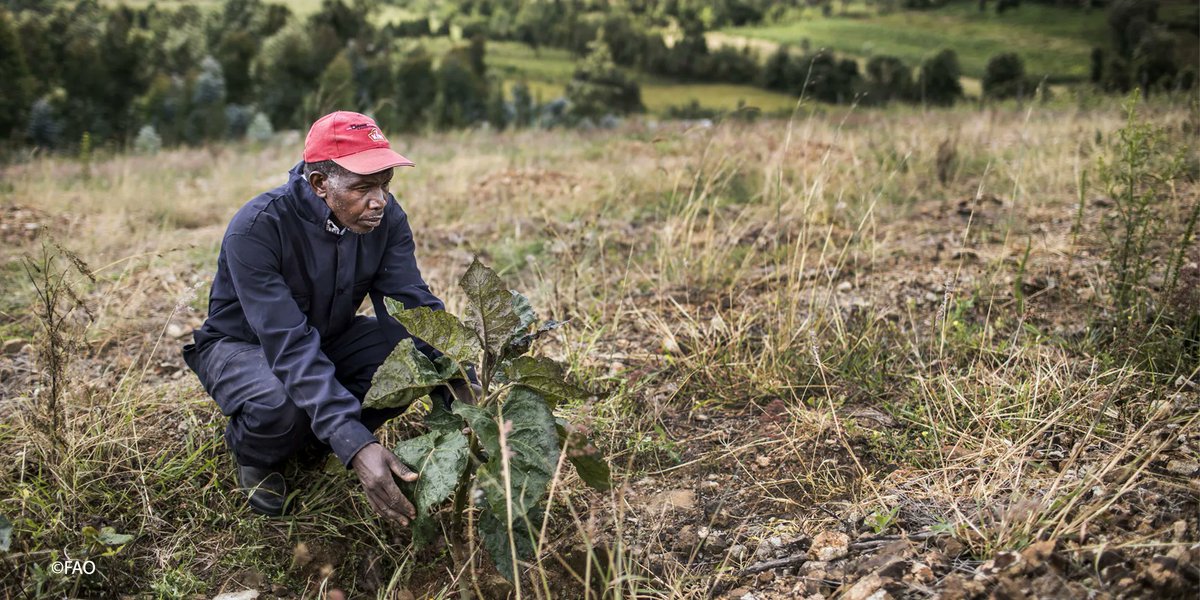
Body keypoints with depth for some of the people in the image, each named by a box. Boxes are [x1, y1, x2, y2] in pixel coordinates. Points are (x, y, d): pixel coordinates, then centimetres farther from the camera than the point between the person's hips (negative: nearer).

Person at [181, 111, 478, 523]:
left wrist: (461, 385, -41)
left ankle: (314, 442, 3)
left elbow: (413, 305, -23)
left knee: (415, 355, -23)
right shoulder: (257, 228, -33)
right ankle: (256, 458, 1)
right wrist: (356, 446, -50)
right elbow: (290, 345, -40)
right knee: (280, 403, -39)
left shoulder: (386, 218, -18)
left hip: (329, 337, 5)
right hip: (242, 345, -5)